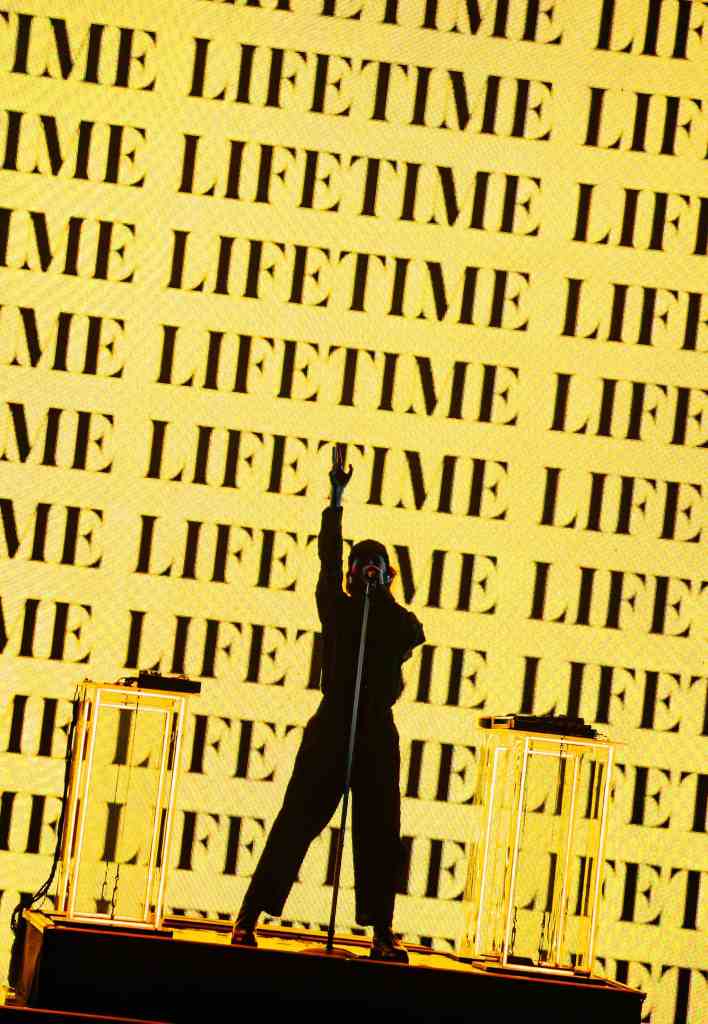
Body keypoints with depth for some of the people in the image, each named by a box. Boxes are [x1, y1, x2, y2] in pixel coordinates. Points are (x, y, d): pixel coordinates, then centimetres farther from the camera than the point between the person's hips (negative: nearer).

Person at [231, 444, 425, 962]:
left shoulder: (394, 618, 12)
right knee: (298, 818, -7)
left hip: (377, 732, 1)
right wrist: (336, 498, -8)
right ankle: (248, 919, -8)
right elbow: (328, 556, -1)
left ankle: (383, 935, 4)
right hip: (331, 727, -1)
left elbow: (415, 634, -10)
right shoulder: (337, 607, 10)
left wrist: (383, 595, -7)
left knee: (379, 831, 0)